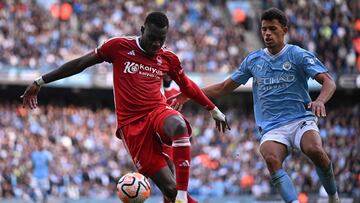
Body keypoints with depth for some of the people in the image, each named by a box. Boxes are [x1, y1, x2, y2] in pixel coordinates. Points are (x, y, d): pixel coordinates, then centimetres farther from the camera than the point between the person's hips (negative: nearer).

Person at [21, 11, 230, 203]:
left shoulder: (168, 58, 9)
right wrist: (40, 82, 8)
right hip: (132, 124, -2)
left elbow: (187, 86, 27)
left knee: (179, 126, -39)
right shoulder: (119, 46, 1)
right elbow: (80, 63, 7)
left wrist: (214, 110, 32)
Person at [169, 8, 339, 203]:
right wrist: (188, 95, 19)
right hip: (272, 128, 2)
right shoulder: (253, 60, 14)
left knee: (314, 150, -35)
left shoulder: (298, 55, 2)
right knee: (271, 158, -33)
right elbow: (224, 87, 24)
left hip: (301, 120, -2)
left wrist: (320, 101, -29)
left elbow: (328, 82, -7)